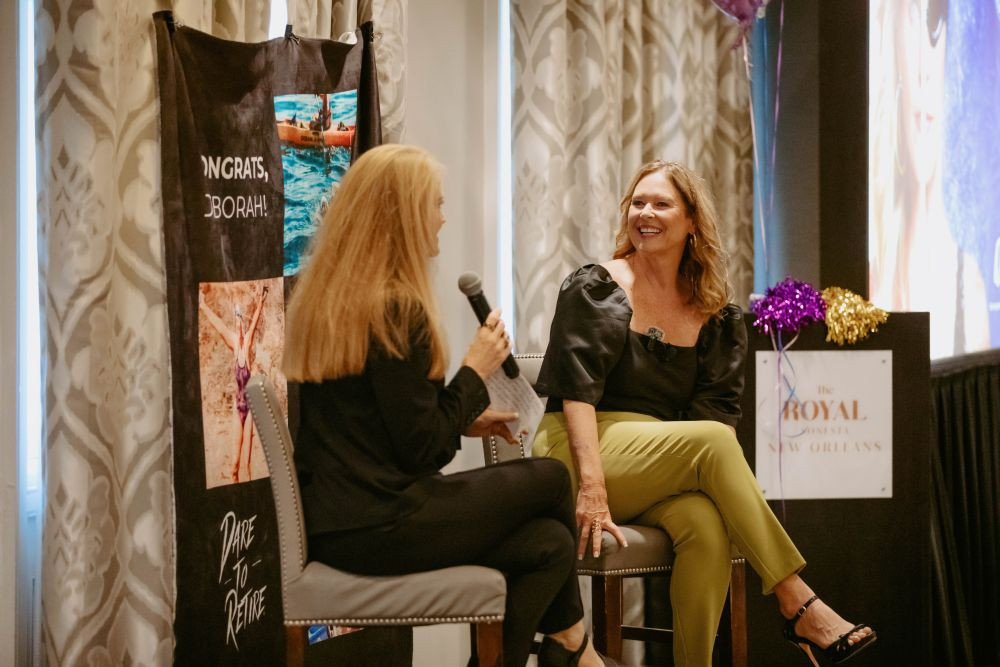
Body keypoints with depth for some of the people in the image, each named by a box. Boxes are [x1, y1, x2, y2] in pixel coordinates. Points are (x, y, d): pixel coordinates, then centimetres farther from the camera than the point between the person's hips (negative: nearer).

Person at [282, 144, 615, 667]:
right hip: (380, 526, -8)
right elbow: (420, 448, -16)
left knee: (548, 543, 8)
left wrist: (466, 419, 15)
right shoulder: (396, 309, -16)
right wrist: (475, 371, -3)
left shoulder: (324, 297, 12)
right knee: (550, 478, 10)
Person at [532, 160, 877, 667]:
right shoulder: (595, 287, 2)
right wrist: (592, 485, -24)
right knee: (713, 441, -29)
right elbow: (578, 388, -9)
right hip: (577, 456, -4)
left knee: (706, 523, -33)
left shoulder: (716, 317, 13)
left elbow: (716, 408, 5)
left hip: (654, 480, 4)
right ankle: (798, 607, -29)